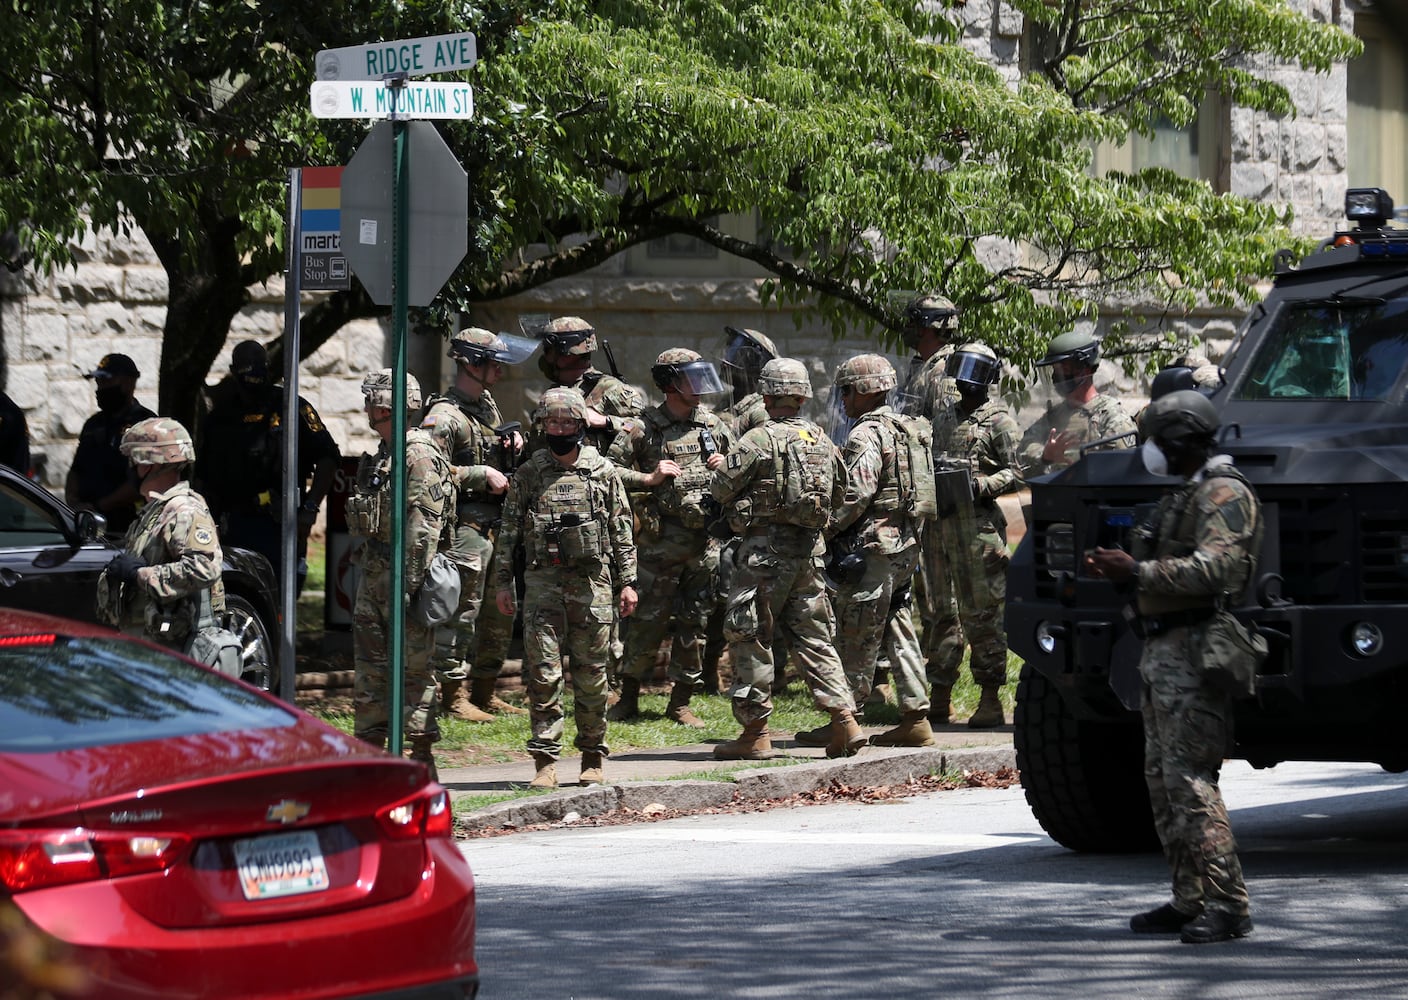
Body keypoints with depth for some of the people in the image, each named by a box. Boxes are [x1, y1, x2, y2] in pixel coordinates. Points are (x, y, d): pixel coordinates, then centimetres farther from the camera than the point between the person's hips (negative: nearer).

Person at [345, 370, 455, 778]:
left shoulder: (420, 455, -13)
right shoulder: (382, 454, 18)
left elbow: (425, 523, -20)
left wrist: (412, 580, -24)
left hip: (403, 570, -10)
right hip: (373, 571, 10)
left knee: (413, 666, -6)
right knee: (369, 665, 11)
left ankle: (422, 756, -3)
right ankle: (369, 747, 16)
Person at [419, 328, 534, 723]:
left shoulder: (489, 406, 17)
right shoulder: (445, 416, -12)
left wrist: (514, 444, 10)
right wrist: (482, 475, -18)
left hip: (496, 525, 9)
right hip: (465, 529, -9)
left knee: (500, 614, 13)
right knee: (461, 612, -7)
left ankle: (484, 693, 22)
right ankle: (452, 695, -2)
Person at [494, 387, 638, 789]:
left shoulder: (603, 472, 5)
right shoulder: (528, 474, 6)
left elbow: (622, 530, 8)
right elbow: (509, 530, 9)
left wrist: (627, 582, 4)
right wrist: (503, 582, 4)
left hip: (592, 581, 0)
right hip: (543, 580, 0)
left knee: (591, 674, 5)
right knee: (542, 672, -6)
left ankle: (593, 758, 15)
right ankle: (545, 761, -4)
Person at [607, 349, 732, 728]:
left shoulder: (713, 425, 11)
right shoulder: (643, 429, -3)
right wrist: (649, 478, -15)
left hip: (705, 541, 4)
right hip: (660, 540, -4)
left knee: (694, 623, 7)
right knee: (648, 619, -3)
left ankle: (681, 703, 14)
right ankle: (629, 697, 10)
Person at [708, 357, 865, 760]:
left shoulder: (759, 441, -12)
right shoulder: (822, 441, 8)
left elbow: (721, 489, -7)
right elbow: (839, 494, 18)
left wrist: (721, 468, 14)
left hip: (766, 547, -6)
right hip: (810, 547, 6)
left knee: (750, 637, 2)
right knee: (812, 636, 13)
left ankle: (755, 733, 3)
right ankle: (845, 720, 5)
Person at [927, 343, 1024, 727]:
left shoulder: (999, 421, -2)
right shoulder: (945, 419, 19)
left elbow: (1017, 472, -7)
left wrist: (980, 485, -21)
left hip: (979, 524, -7)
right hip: (941, 522, 7)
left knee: (982, 612, -7)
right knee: (944, 610, 10)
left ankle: (991, 699, -4)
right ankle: (939, 696, 14)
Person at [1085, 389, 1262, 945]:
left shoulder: (1224, 494, -12)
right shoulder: (1184, 494, 21)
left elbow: (1215, 566, -25)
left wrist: (1138, 572, -26)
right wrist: (1122, 566, 13)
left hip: (1193, 652, -11)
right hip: (1162, 647, 11)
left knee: (1189, 778, -15)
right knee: (1162, 776, 10)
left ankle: (1228, 905, -15)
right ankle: (1190, 901, 13)